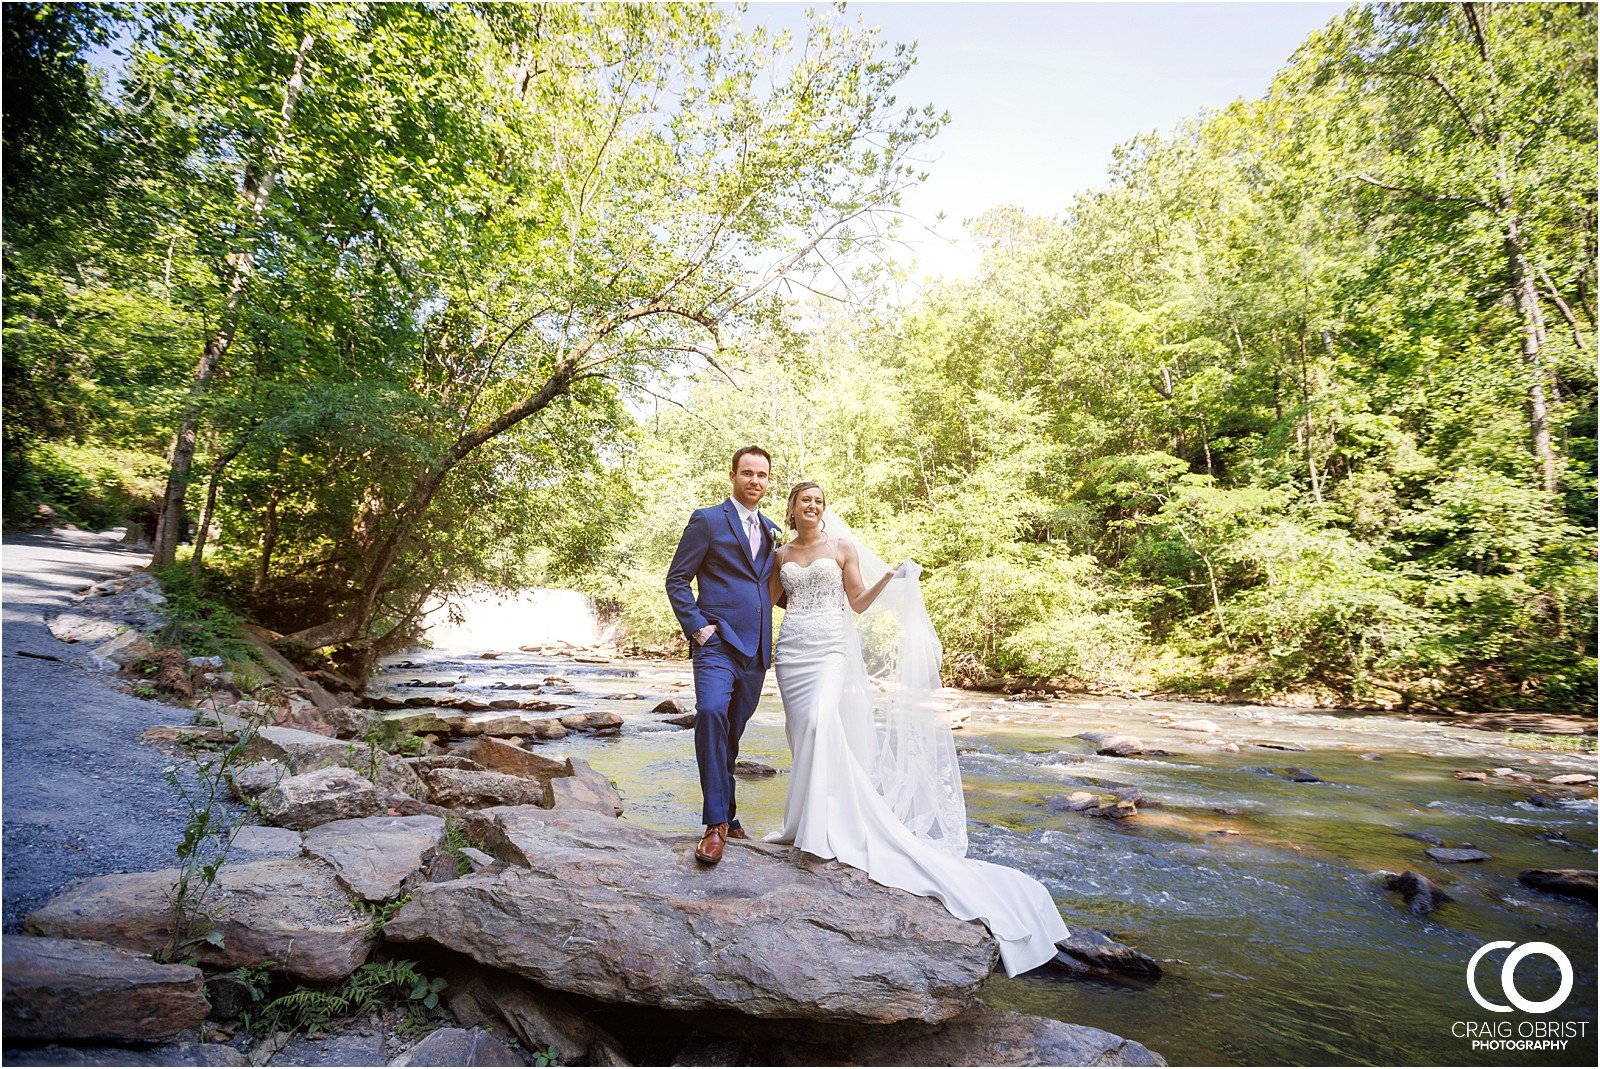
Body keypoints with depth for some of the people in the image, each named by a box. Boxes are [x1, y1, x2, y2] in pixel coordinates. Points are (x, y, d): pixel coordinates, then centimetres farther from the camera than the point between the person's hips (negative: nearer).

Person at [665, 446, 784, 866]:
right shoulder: (707, 520, 0)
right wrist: (697, 627, -12)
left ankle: (726, 813, 27)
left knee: (732, 731, 13)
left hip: (756, 649, 6)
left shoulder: (772, 531, 18)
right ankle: (716, 823, -19)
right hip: (718, 643, -5)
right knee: (711, 713, -26)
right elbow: (676, 579, -2)